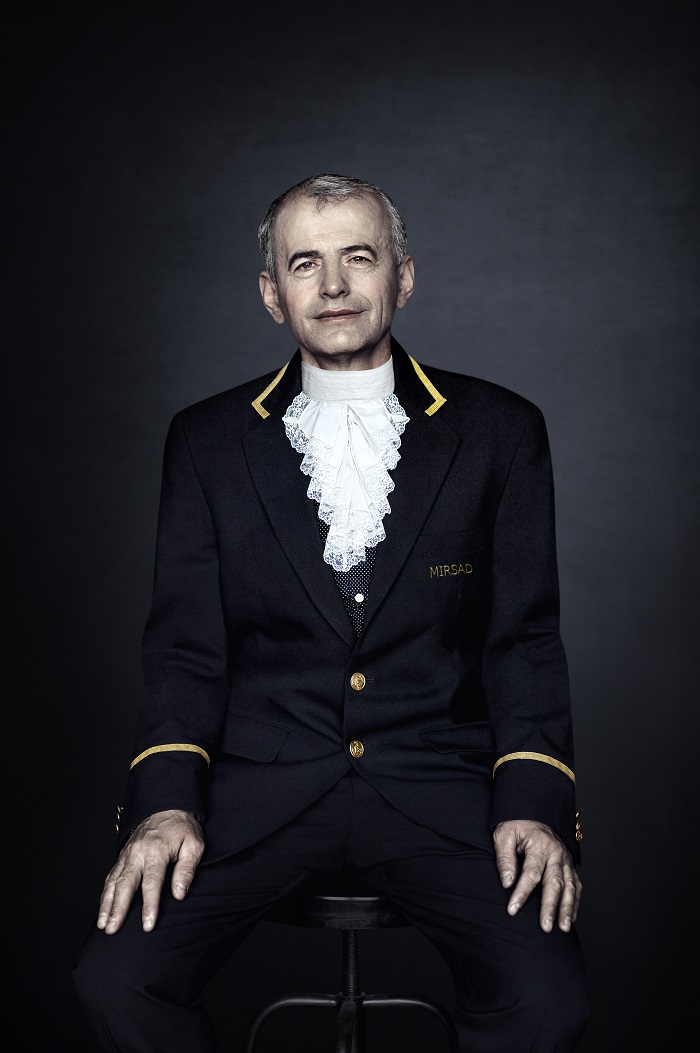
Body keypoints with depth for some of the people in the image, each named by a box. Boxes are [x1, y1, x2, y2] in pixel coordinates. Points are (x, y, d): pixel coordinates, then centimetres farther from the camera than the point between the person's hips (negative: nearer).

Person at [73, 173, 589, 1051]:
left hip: (438, 790, 0)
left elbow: (525, 638, 4)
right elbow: (186, 644, 4)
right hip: (258, 793, 1)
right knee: (114, 981, -20)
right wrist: (164, 801, -12)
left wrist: (536, 802, -11)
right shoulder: (206, 441, 8)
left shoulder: (499, 433, 5)